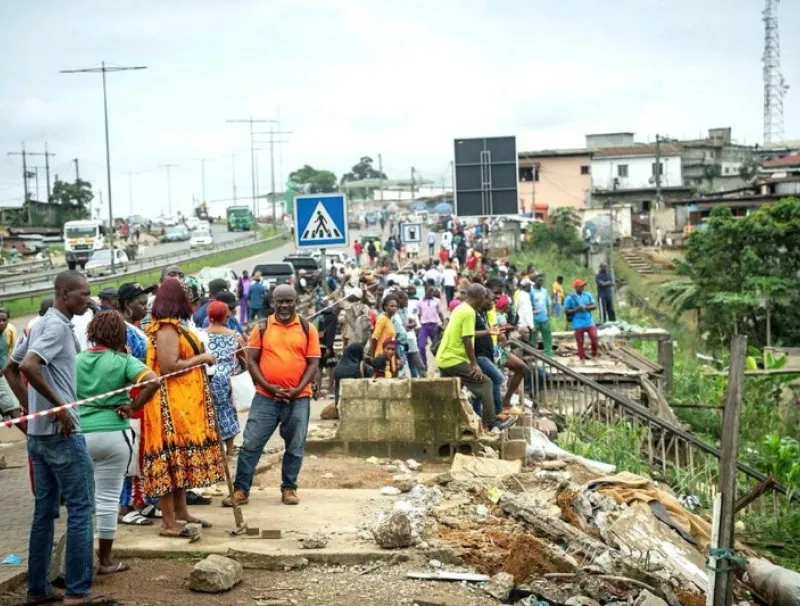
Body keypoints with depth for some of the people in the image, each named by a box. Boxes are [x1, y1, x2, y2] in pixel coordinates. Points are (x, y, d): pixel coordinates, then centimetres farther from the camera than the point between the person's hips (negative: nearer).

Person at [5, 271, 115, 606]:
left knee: (45, 510, 12)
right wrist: (58, 404, -21)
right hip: (62, 432, -9)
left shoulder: (41, 324, 14)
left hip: (39, 432, 9)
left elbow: (9, 369, 20)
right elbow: (28, 366, -29)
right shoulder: (58, 326, -14)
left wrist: (33, 407, 15)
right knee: (81, 508, -4)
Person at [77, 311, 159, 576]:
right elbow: (153, 382, -20)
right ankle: (105, 560, 12)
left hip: (80, 434, 3)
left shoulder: (77, 360, 3)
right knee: (108, 497, 4)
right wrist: (133, 406, -10)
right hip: (114, 434, -3)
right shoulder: (123, 361, -6)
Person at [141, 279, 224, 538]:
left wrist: (201, 359, 9)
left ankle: (180, 511, 24)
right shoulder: (166, 329, -16)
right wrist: (201, 358, -15)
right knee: (172, 457, -7)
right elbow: (169, 367, -24)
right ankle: (168, 523, -4)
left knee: (181, 456, 15)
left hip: (184, 402, 11)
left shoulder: (174, 326, 15)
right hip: (172, 403, -11)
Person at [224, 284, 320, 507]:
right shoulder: (262, 327, 4)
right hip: (265, 397, 0)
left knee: (295, 447, 7)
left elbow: (313, 363, 2)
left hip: (298, 398, 0)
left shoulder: (308, 329, 3)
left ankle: (289, 488, 21)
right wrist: (268, 386, -10)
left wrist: (297, 389, -11)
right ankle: (241, 489, 6)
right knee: (251, 444, -1)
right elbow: (251, 360, 2)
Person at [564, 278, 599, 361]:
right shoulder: (570, 298, -6)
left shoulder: (588, 295, 4)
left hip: (589, 322, 2)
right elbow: (566, 310, -4)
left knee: (594, 338, -5)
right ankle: (582, 359, 16)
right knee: (580, 342, 4)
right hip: (578, 324, -2)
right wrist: (576, 309, -19)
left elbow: (594, 306, 6)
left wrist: (586, 307, -12)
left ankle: (594, 356, 15)